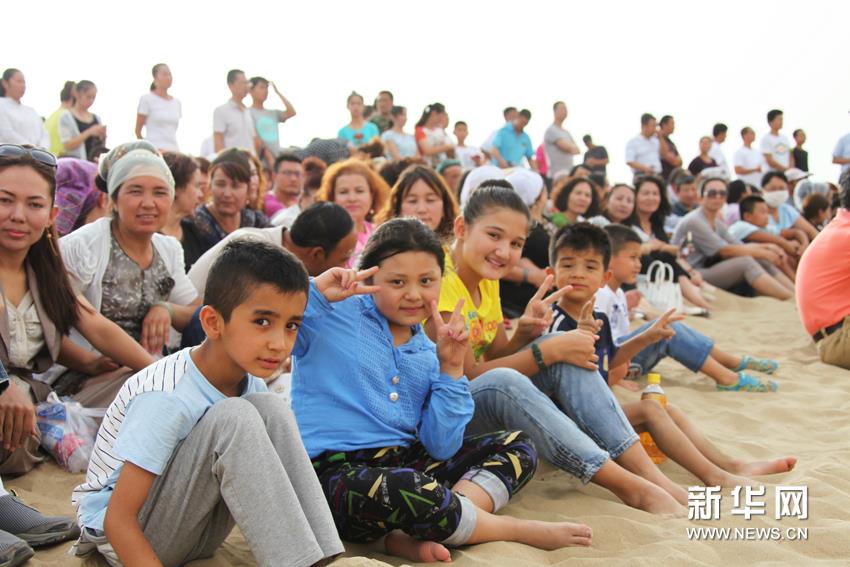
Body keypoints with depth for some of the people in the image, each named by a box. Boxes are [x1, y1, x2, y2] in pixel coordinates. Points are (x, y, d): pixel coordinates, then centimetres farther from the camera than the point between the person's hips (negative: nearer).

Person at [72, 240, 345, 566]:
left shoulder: (250, 385, -4)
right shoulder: (167, 399, -26)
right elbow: (118, 519, -26)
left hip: (191, 533, 7)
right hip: (124, 535, -7)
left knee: (270, 409, -15)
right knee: (232, 418, -29)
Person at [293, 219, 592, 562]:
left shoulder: (426, 355, 12)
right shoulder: (330, 314, -4)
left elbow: (441, 449, 4)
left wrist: (450, 370, -2)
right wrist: (317, 291, -23)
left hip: (404, 461, 8)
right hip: (335, 469, -7)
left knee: (516, 447, 4)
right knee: (412, 491, -40)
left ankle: (412, 535, -21)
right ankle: (522, 530, -10)